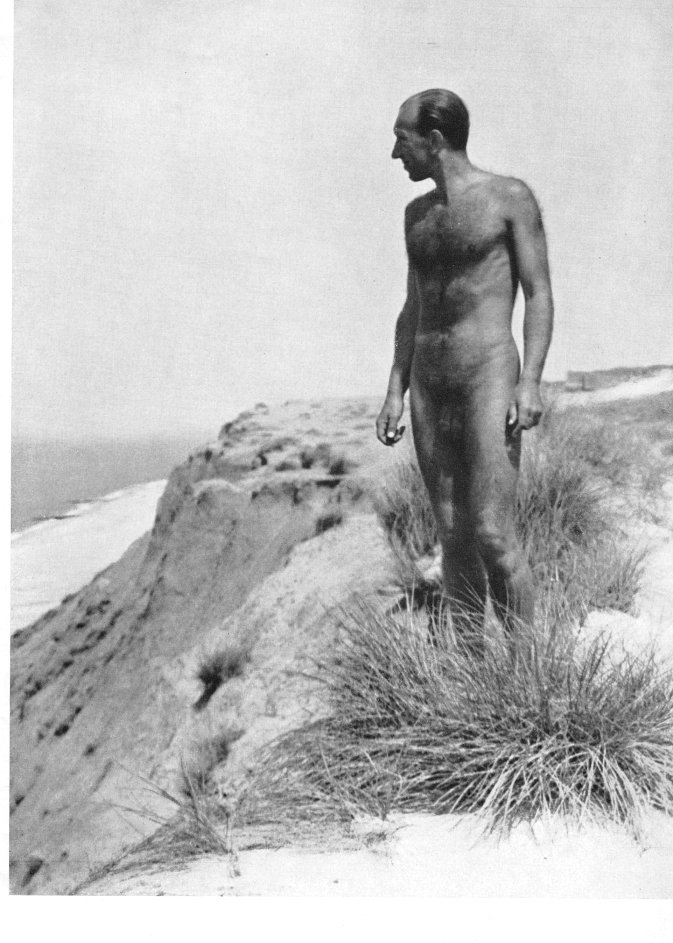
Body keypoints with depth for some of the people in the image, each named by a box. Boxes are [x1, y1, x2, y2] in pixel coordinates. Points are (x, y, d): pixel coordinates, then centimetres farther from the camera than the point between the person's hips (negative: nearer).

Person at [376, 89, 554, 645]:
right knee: (453, 536, 7)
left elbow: (539, 293, -3)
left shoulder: (510, 197, 0)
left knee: (493, 534, -12)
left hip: (488, 375, -6)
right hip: (427, 384, 6)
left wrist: (531, 380, -15)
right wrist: (396, 392, 12)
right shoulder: (418, 213, 17)